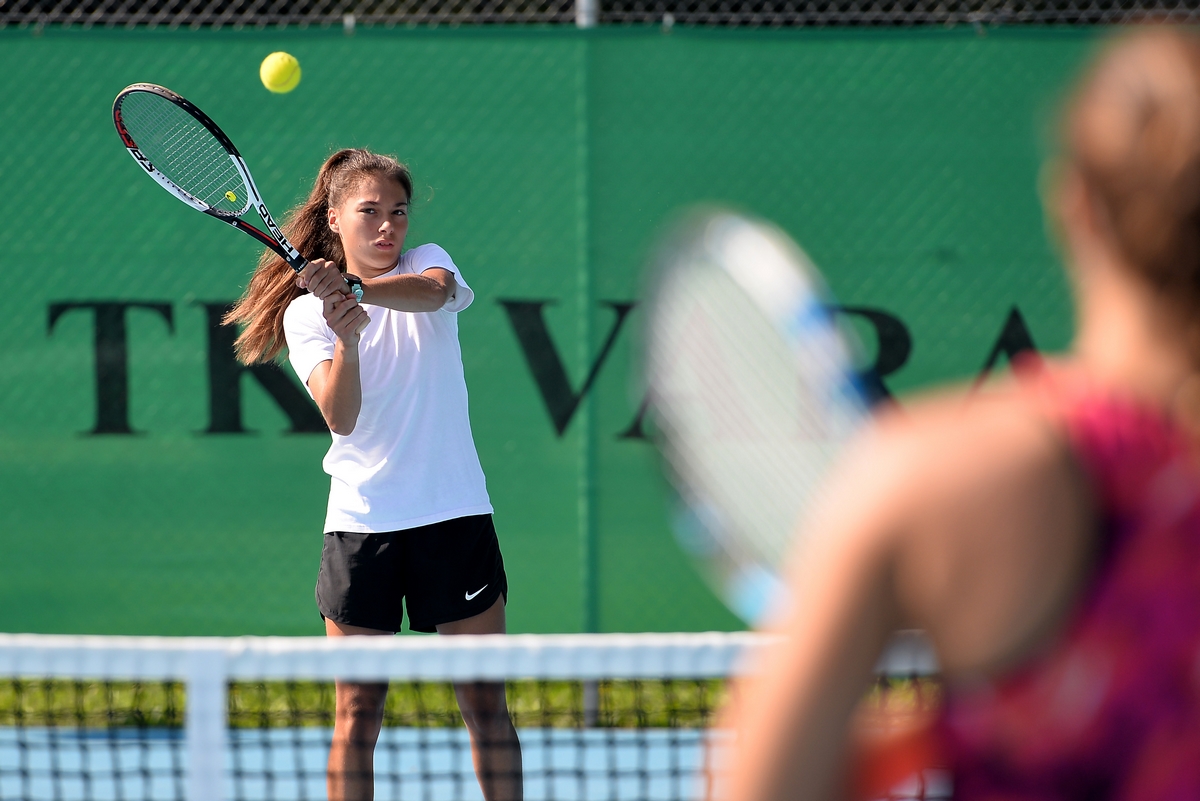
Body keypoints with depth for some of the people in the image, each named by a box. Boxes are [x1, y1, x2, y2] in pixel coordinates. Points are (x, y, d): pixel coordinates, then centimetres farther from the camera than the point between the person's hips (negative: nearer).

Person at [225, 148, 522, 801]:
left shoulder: (427, 263, 4)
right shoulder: (303, 313, 1)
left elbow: (433, 290, -23)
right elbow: (341, 417, -15)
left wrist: (355, 289, -41)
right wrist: (347, 338, -34)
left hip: (454, 514, 1)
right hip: (360, 522, -1)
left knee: (485, 703, 2)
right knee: (357, 710, -1)